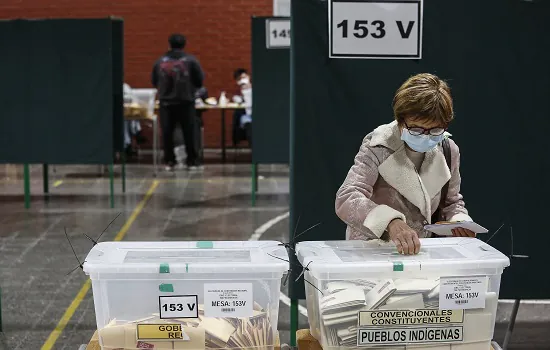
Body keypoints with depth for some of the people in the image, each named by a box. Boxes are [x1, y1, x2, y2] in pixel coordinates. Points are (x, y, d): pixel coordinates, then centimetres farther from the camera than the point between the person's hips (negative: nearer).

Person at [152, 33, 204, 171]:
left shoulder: (160, 61, 4)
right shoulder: (191, 60, -4)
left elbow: (154, 82, 9)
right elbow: (200, 81, -4)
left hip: (166, 102, 2)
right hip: (185, 102, -2)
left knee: (167, 133, 8)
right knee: (189, 132, 5)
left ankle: (169, 161, 10)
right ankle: (192, 161, 8)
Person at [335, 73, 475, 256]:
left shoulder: (448, 150, 1)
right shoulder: (378, 146, -15)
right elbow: (346, 199, -29)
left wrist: (460, 222, -6)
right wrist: (391, 222, -46)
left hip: (423, 250, 3)